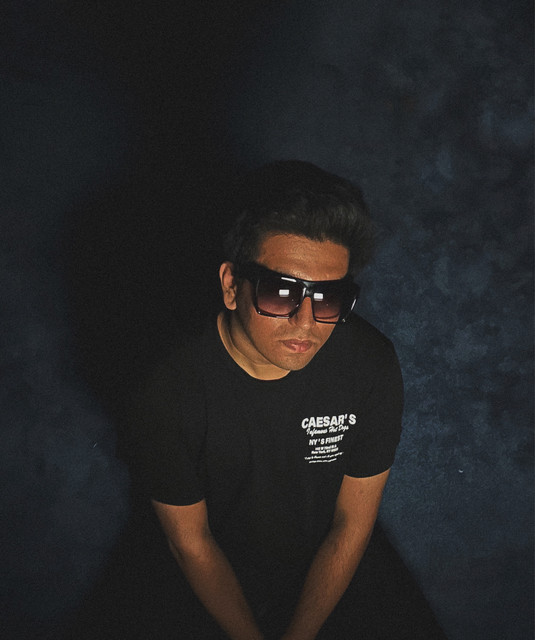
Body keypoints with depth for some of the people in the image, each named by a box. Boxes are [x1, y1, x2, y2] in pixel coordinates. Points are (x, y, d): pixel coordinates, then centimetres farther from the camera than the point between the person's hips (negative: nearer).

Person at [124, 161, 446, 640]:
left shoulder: (371, 366, -21)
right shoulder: (172, 399, -27)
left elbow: (353, 520, -11)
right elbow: (191, 542, -13)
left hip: (336, 577, 1)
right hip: (224, 592, 0)